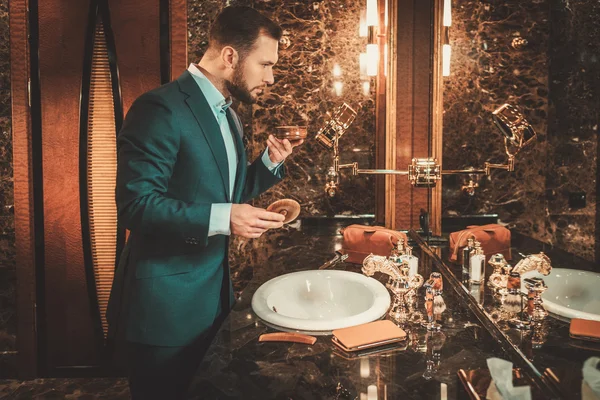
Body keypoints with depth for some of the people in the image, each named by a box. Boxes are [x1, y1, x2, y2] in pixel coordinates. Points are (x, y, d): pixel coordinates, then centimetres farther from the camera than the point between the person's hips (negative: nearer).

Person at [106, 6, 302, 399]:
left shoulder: (227, 114, 10)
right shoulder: (161, 108, -18)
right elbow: (135, 204, -23)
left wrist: (269, 162, 2)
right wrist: (221, 218, -29)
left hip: (213, 292, 9)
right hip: (165, 303, -8)